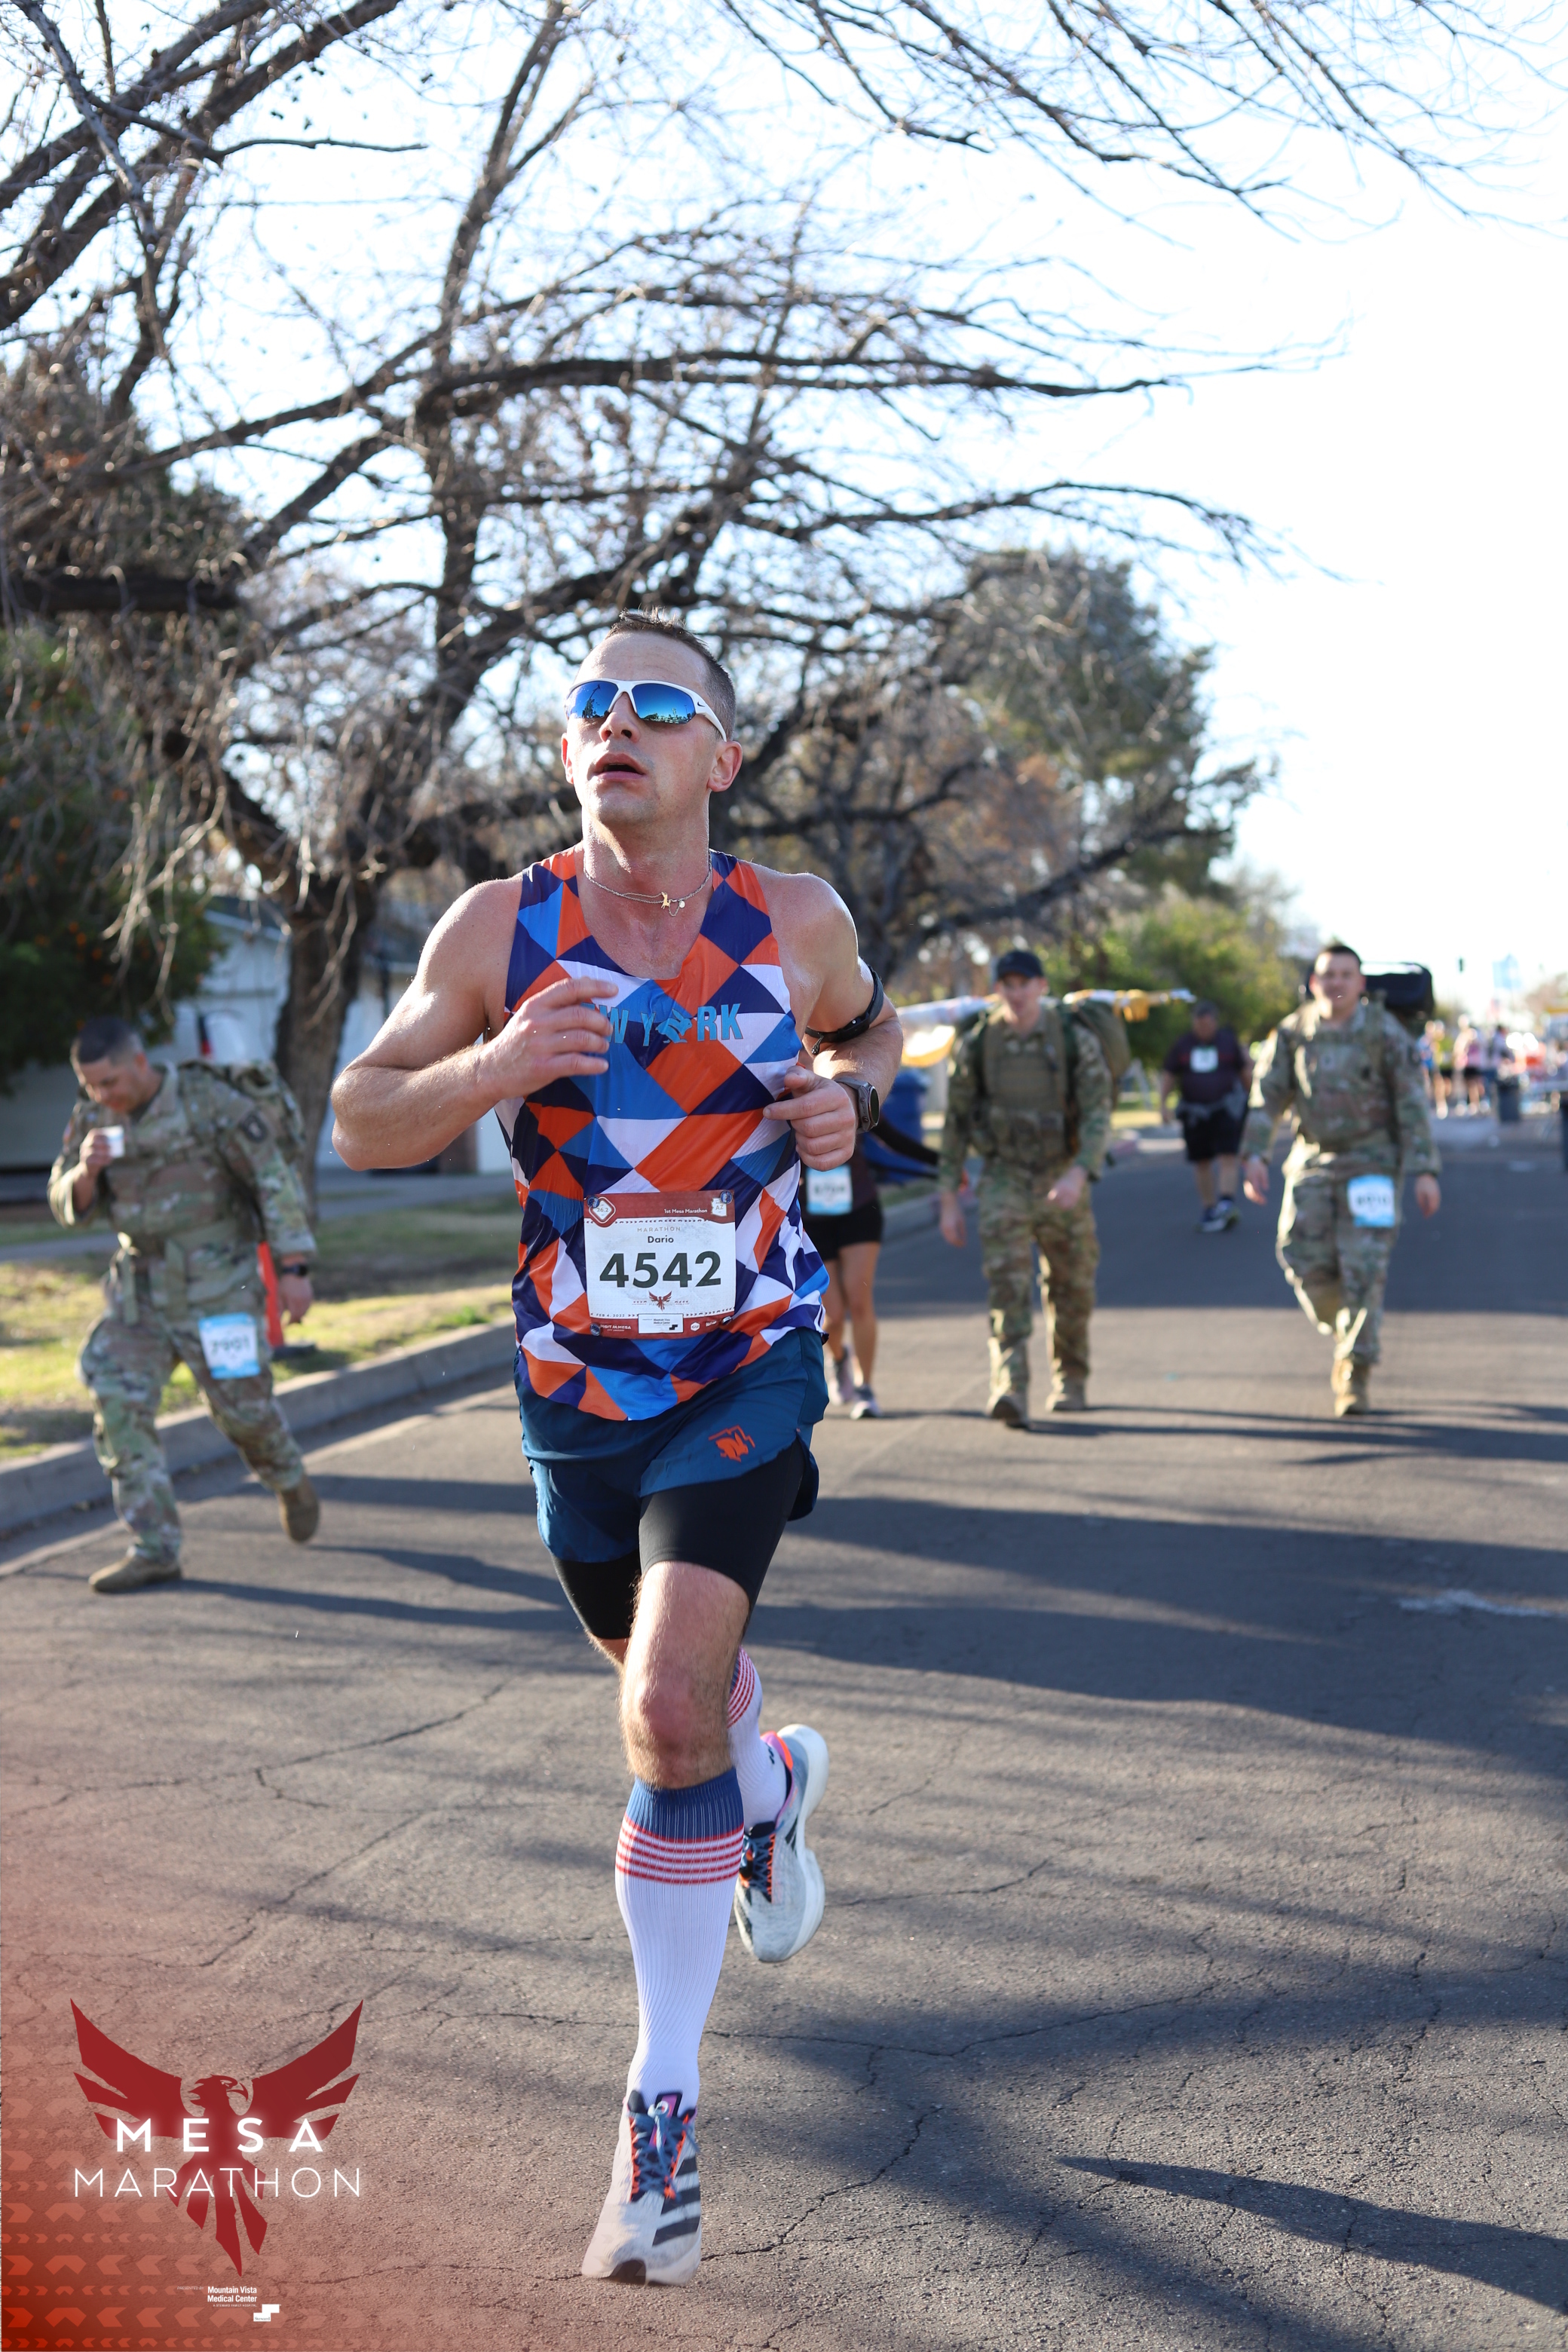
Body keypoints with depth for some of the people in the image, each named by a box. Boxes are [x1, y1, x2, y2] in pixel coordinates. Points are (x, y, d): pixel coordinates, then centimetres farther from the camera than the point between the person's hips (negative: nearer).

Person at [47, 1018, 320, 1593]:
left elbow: (275, 1180, -14)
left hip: (217, 1282, -4)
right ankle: (153, 1550, -10)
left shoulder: (212, 1103, -16)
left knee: (240, 1405, 4)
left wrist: (294, 1269, -19)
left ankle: (290, 1484, 38)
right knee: (118, 1401, -12)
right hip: (141, 1285, 4)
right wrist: (86, 1168, -25)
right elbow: (70, 1207, -2)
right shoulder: (93, 1118, -1)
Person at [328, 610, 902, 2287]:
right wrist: (491, 1069, -24)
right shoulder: (499, 931, -7)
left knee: (669, 1717, -17)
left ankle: (662, 2103, -3)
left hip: (748, 1373, -2)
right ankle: (772, 1787, 58)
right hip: (576, 1384, 2)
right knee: (664, 1684, 20)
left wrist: (849, 1096, -6)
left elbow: (868, 1023, 17)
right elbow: (359, 1122, -4)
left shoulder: (795, 925, -5)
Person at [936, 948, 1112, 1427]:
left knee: (1070, 1290, 12)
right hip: (1003, 1184, 0)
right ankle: (1010, 1393, -27)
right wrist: (949, 1201, 1)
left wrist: (1078, 1175, -33)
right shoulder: (976, 1046, -4)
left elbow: (1098, 1117, -15)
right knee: (1007, 1288, -16)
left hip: (1063, 1184, 0)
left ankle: (1070, 1381, 35)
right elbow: (955, 1124, 3)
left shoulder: (1076, 1042, -8)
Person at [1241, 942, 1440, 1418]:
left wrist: (1424, 1171, -12)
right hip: (1313, 1163, 3)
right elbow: (1267, 1097, 1)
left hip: (1372, 1161, -3)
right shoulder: (1292, 1033, 4)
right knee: (1307, 1263, -6)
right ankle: (1347, 1332, 22)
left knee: (1363, 1267, -12)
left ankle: (1356, 1374, -6)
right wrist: (1255, 1155, -13)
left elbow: (1413, 1104, -5)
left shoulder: (1384, 1032, -5)